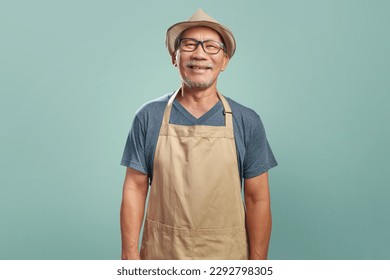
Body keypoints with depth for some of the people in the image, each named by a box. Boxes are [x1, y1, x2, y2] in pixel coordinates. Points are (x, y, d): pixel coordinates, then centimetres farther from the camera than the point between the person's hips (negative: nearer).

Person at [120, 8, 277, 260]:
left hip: (226, 254, 1)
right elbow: (135, 188, -3)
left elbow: (257, 198, -4)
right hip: (161, 252, 0)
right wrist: (130, 253, -6)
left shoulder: (247, 122, -6)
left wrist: (258, 264, -5)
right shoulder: (149, 117, -5)